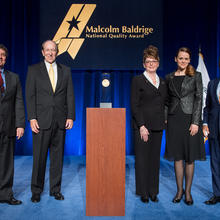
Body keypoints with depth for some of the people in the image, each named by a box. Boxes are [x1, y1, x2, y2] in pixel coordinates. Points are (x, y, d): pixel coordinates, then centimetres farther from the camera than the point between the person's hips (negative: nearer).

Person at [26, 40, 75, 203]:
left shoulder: (65, 70, 11)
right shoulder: (34, 70, 5)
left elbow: (70, 95, 8)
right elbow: (30, 96, 0)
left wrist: (70, 116, -1)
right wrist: (32, 118, -9)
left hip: (60, 121, 2)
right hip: (42, 120, -2)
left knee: (58, 156, 8)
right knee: (39, 157, 3)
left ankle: (56, 189, 21)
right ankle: (36, 191, 18)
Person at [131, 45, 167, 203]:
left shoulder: (162, 82, 14)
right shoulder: (138, 80, -2)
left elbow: (164, 103, 18)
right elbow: (134, 105, -9)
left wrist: (164, 120, 5)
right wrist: (141, 126, -15)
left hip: (158, 125, 5)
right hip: (142, 125, -5)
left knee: (155, 158, 10)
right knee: (142, 159, 1)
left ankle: (153, 192, 21)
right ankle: (143, 192, 13)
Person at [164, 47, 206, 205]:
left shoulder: (196, 76, 1)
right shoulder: (169, 78, 9)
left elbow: (199, 99, -5)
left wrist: (195, 122, -12)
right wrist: (165, 119, 5)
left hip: (190, 119, -2)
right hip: (174, 120, 2)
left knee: (190, 158, 4)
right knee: (177, 157, 8)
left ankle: (188, 191, 18)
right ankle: (179, 190, 21)